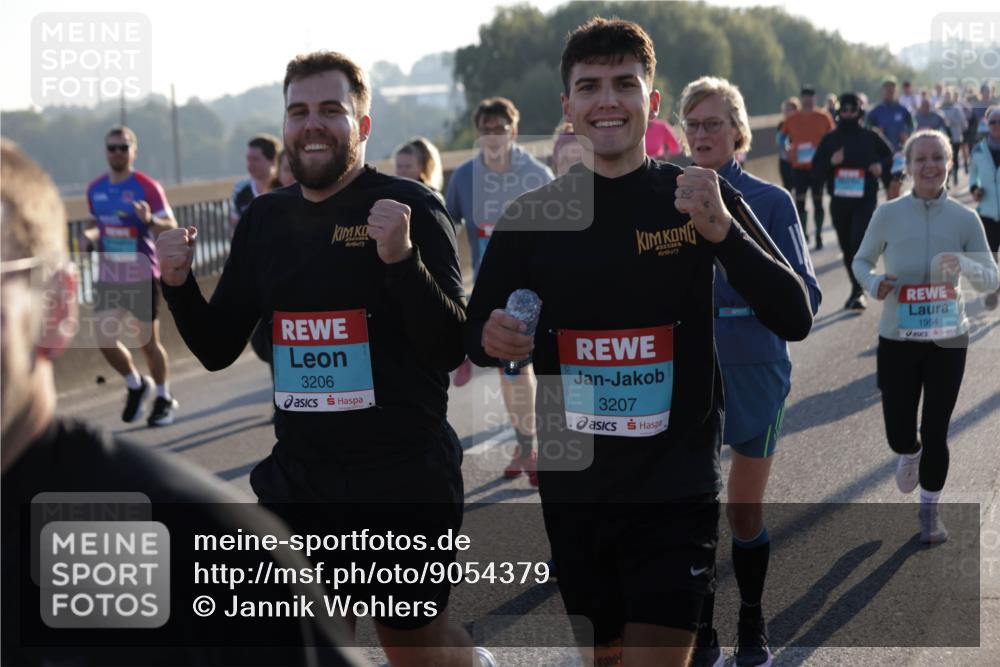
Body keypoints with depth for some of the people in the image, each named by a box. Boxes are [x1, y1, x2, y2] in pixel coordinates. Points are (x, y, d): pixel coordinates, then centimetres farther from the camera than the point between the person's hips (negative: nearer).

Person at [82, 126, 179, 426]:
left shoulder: (147, 187, -9)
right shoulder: (95, 189, 6)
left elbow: (171, 228, -11)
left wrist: (150, 220, -32)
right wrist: (89, 234, -2)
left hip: (142, 277, -4)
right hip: (109, 278, 4)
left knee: (148, 342, 3)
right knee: (105, 339, -4)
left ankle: (164, 398, 23)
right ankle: (136, 385, 22)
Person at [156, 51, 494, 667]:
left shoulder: (409, 209, -9)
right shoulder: (265, 219, 7)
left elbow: (450, 350, -15)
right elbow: (218, 350, 12)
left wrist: (402, 257, -29)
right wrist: (180, 286, -6)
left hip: (404, 479, -4)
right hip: (299, 477, 5)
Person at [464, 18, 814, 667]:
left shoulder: (700, 198, -3)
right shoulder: (532, 215, 1)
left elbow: (795, 319, -9)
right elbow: (476, 335, 9)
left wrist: (722, 231, -25)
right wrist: (493, 340, -16)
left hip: (676, 490, -2)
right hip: (572, 487, 3)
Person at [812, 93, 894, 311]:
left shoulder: (870, 137, 2)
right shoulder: (829, 139, 6)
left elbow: (889, 156, 17)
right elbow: (816, 172, 5)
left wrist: (881, 166, -5)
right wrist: (831, 162, -15)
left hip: (865, 200, -3)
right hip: (839, 201, 3)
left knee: (859, 242, -17)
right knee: (847, 248, 12)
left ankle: (858, 292, -17)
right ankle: (857, 290, 29)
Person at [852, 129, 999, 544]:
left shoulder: (965, 219, -5)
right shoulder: (887, 215, -7)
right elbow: (861, 262, 7)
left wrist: (965, 266, -24)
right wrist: (874, 284, -15)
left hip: (947, 341, 0)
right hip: (897, 341, 0)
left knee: (936, 431, 3)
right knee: (899, 434, 5)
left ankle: (929, 509, 27)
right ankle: (910, 456, 45)